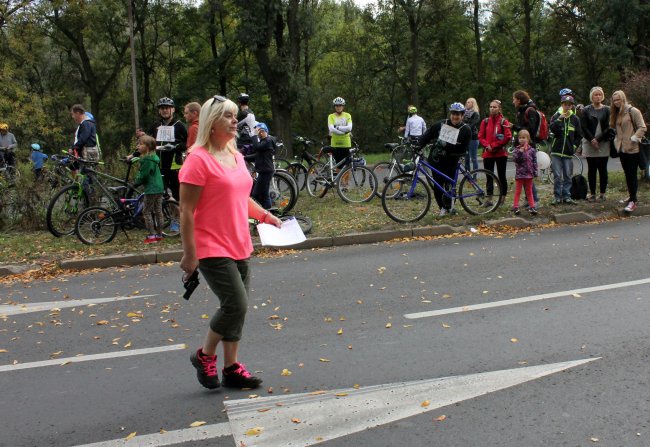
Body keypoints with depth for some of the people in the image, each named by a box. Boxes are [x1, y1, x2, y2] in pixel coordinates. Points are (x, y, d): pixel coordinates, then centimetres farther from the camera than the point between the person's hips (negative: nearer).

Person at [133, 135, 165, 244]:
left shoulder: (147, 160, -16)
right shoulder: (154, 157, 12)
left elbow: (143, 175, -16)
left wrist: (136, 183, -2)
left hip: (151, 189, -9)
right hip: (159, 188, 9)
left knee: (146, 211, -1)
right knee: (158, 211, 11)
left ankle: (152, 235, -3)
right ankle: (159, 234, 16)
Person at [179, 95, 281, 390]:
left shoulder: (235, 156, 12)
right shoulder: (199, 159, -13)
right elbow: (186, 210, -15)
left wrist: (265, 216, 10)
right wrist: (189, 254, -16)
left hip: (239, 247, 8)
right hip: (213, 250, -8)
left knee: (236, 307, 11)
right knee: (236, 304, -12)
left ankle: (231, 368, 22)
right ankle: (204, 356, 11)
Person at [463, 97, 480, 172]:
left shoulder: (476, 114, -3)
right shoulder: (464, 113, 14)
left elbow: (472, 125, -15)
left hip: (473, 137, -6)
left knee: (473, 158, -3)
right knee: (466, 158, 8)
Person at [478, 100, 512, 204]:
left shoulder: (503, 122, -2)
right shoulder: (485, 122, 7)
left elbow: (508, 137, -8)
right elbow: (481, 137, 7)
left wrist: (495, 145, -12)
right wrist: (487, 145, -10)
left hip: (501, 153, -3)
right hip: (488, 153, 3)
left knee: (501, 176, 4)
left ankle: (502, 199, 12)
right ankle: (489, 199, 4)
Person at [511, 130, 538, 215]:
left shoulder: (532, 150, 0)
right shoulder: (517, 150, -3)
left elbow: (534, 162, 1)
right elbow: (514, 159, -16)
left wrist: (535, 173, -3)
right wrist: (520, 152, -27)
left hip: (529, 174, 1)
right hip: (519, 174, -1)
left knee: (529, 191, 11)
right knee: (518, 191, 4)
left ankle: (532, 206, 14)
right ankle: (515, 206, 6)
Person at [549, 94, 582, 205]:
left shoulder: (575, 119, 7)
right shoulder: (556, 116, 2)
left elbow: (579, 135, 14)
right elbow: (551, 129, -13)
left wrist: (574, 146, 3)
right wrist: (559, 119, -23)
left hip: (568, 152, 2)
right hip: (556, 151, -2)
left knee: (568, 176, 4)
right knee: (557, 176, -3)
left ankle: (566, 196, 11)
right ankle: (557, 196, 4)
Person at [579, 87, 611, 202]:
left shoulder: (607, 110, 5)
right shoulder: (586, 110, 6)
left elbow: (608, 127, -1)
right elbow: (583, 127, 0)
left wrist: (598, 139, -11)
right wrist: (592, 139, -12)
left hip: (603, 144, 0)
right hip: (589, 144, 0)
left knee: (602, 169, 2)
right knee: (591, 169, 2)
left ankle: (602, 194, 7)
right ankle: (592, 194, 7)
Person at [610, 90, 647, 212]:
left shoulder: (633, 111, -8)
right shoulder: (616, 113, 14)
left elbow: (642, 128, -12)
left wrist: (633, 139, -18)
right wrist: (617, 140, 11)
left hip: (632, 149, -7)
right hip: (622, 148, 8)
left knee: (632, 174, -7)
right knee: (627, 174, 14)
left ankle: (633, 201, -6)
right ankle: (632, 196, 25)